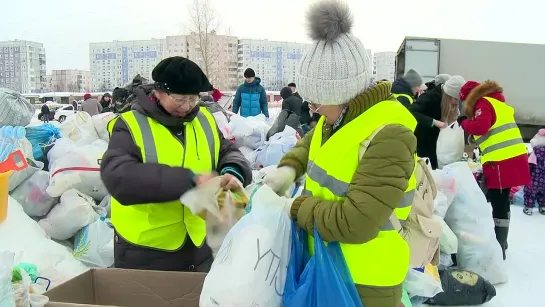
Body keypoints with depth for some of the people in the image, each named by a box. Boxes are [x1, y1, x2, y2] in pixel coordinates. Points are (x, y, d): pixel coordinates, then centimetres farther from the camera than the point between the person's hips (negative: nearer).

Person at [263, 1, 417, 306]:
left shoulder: (387, 137, -28)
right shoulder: (344, 114, -1)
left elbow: (355, 223, -31)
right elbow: (312, 142, 20)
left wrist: (295, 207, -19)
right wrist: (288, 168, 0)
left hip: (365, 279, -8)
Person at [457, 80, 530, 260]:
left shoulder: (483, 103, -5)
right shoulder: (496, 102, 22)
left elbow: (480, 127, -19)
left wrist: (463, 122, -3)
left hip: (502, 161, -9)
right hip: (513, 157, 9)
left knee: (498, 203, -6)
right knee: (500, 201, 17)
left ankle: (499, 248, -2)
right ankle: (500, 241, 28)